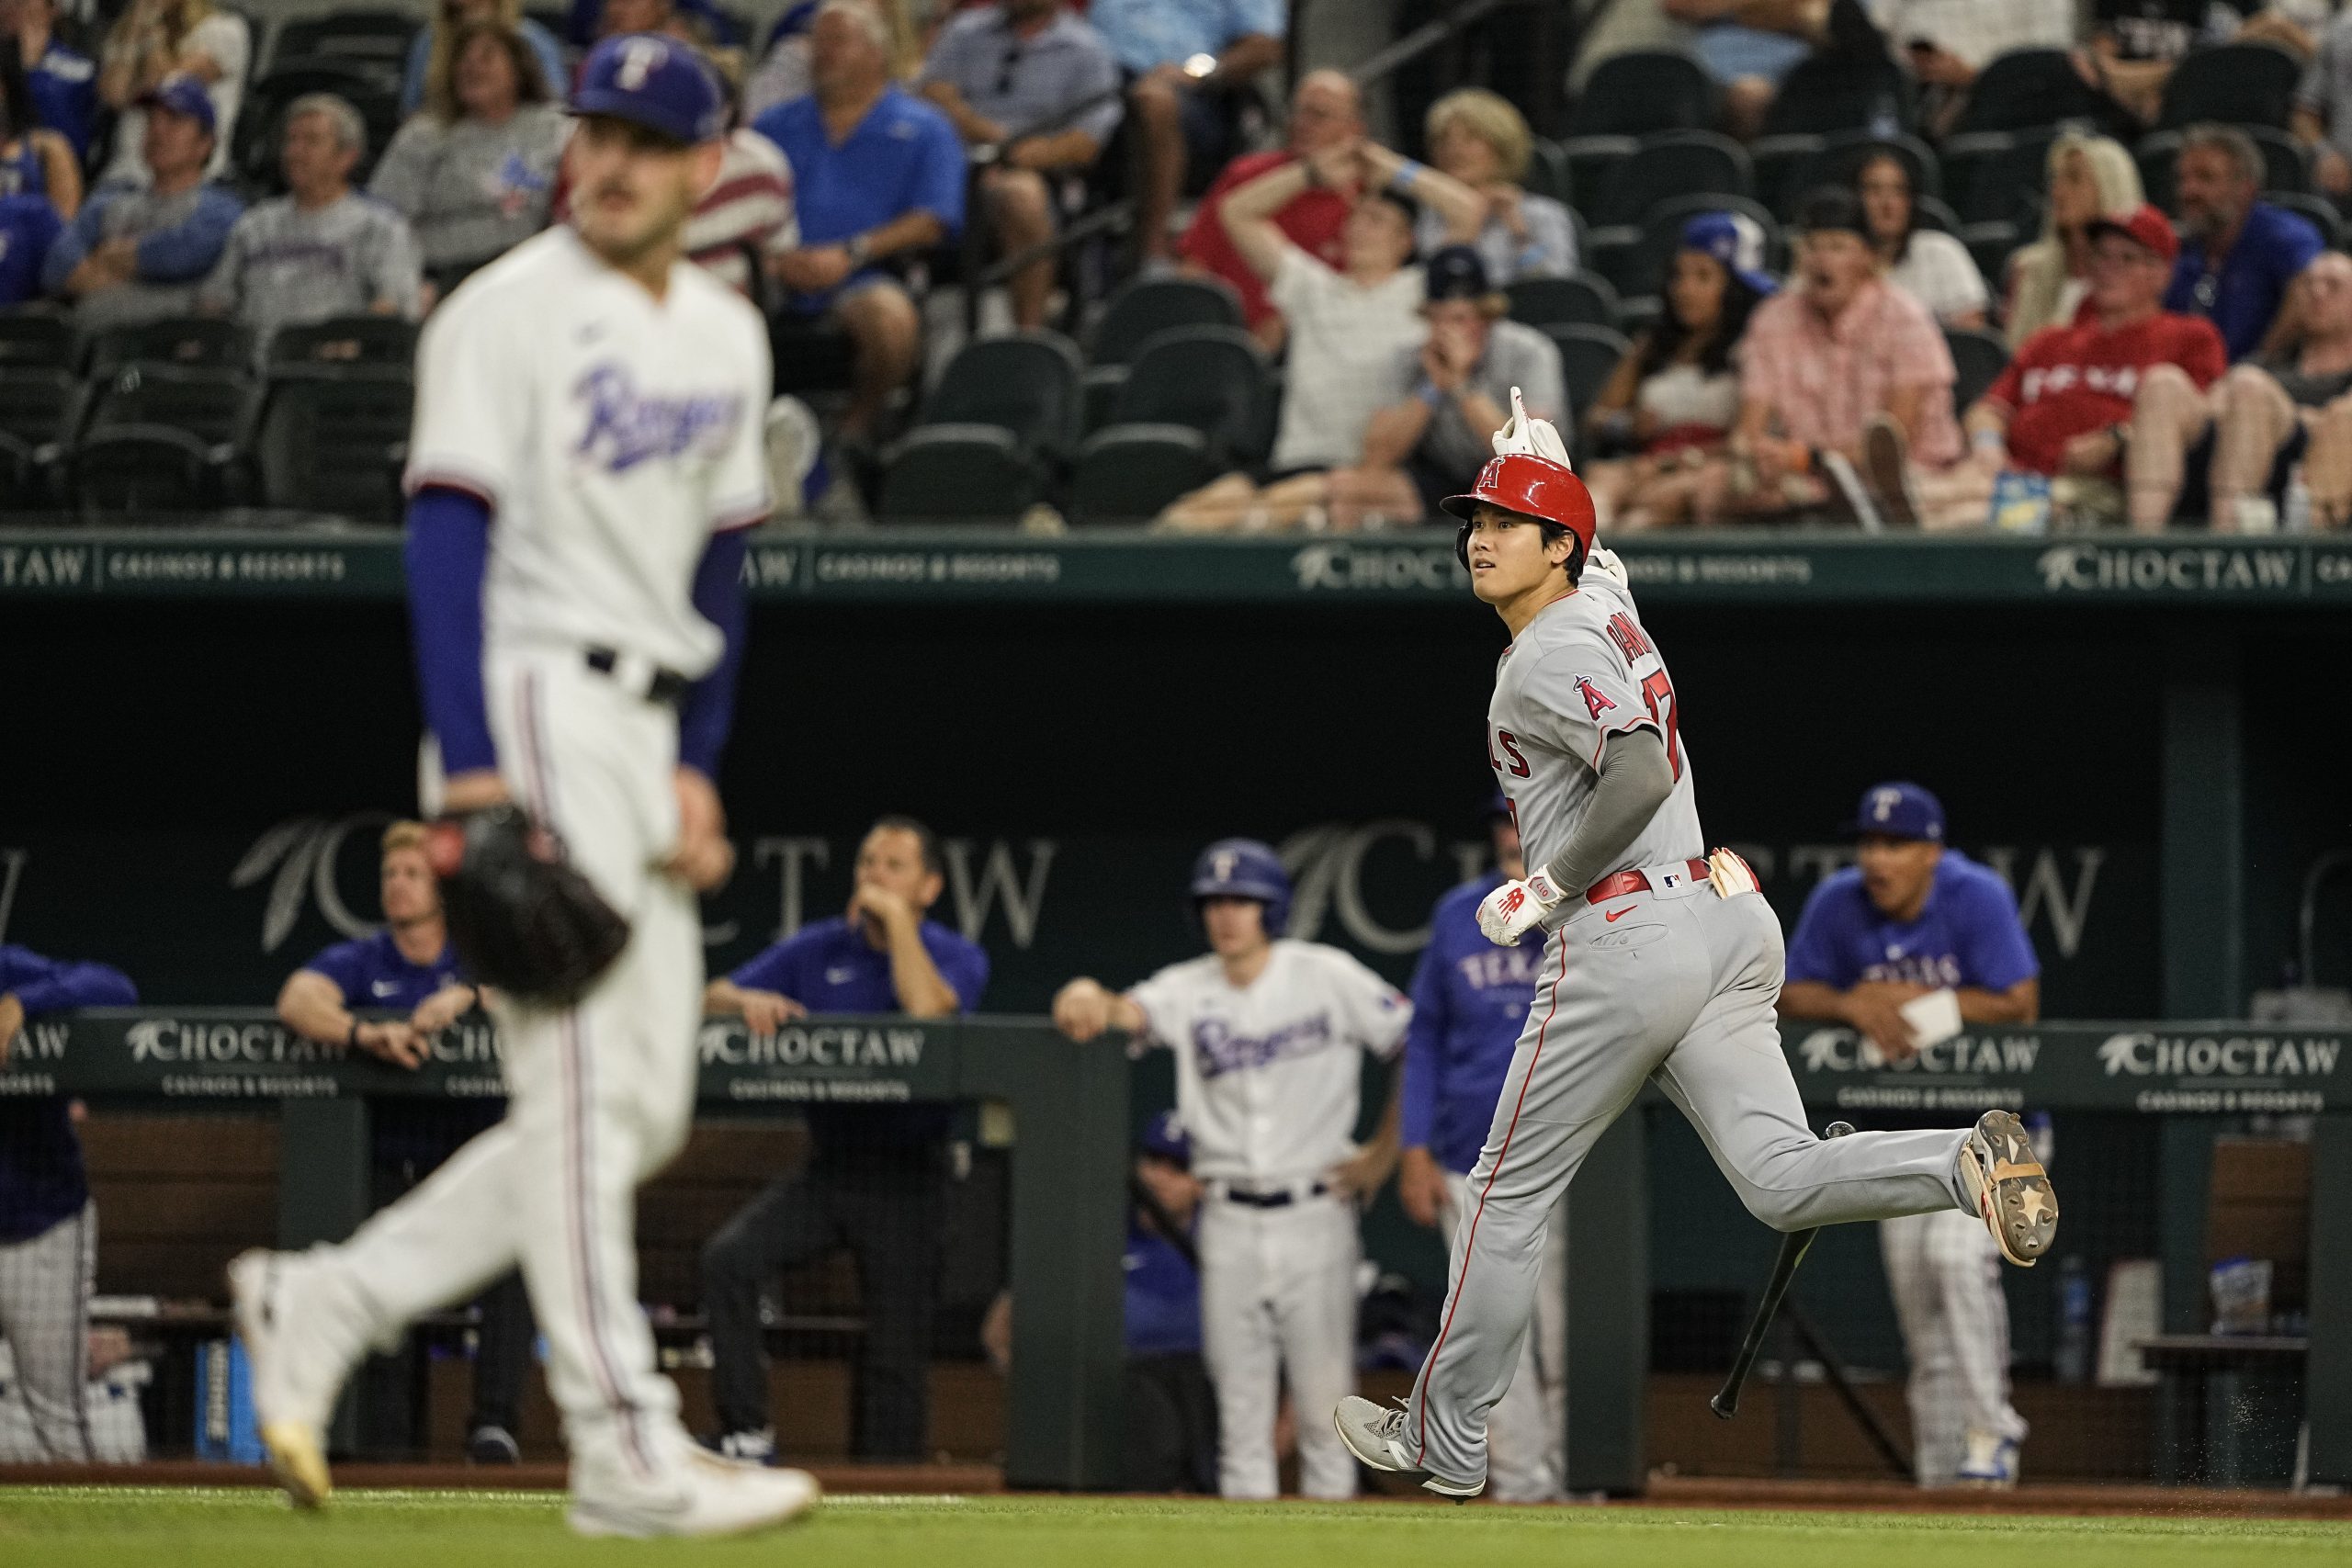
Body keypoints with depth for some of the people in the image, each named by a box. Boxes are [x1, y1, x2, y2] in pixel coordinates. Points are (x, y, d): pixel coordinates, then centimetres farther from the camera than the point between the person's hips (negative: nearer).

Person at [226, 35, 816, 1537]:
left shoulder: (727, 337, 15)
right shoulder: (510, 314, -8)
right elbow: (449, 537, -14)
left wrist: (696, 771, 10)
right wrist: (474, 770, -23)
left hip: (641, 731, 8)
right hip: (533, 695, -8)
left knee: (645, 1114, 7)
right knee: (585, 1086, -10)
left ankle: (324, 1304, 11)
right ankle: (626, 1453, -10)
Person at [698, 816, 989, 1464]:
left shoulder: (957, 958, 3)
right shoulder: (817, 949, 11)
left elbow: (926, 1007, -20)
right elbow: (713, 998, 6)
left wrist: (896, 917, -12)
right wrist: (747, 1001, -17)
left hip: (906, 1177, -3)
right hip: (825, 1167, 3)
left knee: (896, 1348, -3)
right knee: (728, 1258, -20)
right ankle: (746, 1433, -17)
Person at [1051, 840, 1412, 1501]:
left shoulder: (1327, 977, -3)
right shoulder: (1189, 989, 4)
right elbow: (1131, 1012, -15)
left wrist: (1385, 1152, -2)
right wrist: (1088, 998, -38)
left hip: (1315, 1214, -3)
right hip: (1229, 1219, 3)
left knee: (1324, 1391, -3)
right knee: (1238, 1401, 4)